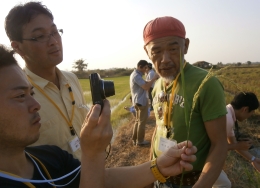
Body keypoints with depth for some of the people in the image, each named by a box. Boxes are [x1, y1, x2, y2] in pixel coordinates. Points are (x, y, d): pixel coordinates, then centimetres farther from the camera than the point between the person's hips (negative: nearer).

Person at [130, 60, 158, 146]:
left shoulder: (134, 74, 13)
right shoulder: (136, 76, -20)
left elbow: (144, 84, 15)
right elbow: (146, 87, -28)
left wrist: (151, 81, 0)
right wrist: (153, 79, -16)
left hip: (137, 101, 10)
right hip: (141, 101, -10)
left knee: (137, 121, 17)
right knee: (142, 122, 1)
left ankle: (135, 139, 25)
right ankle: (140, 141, 12)